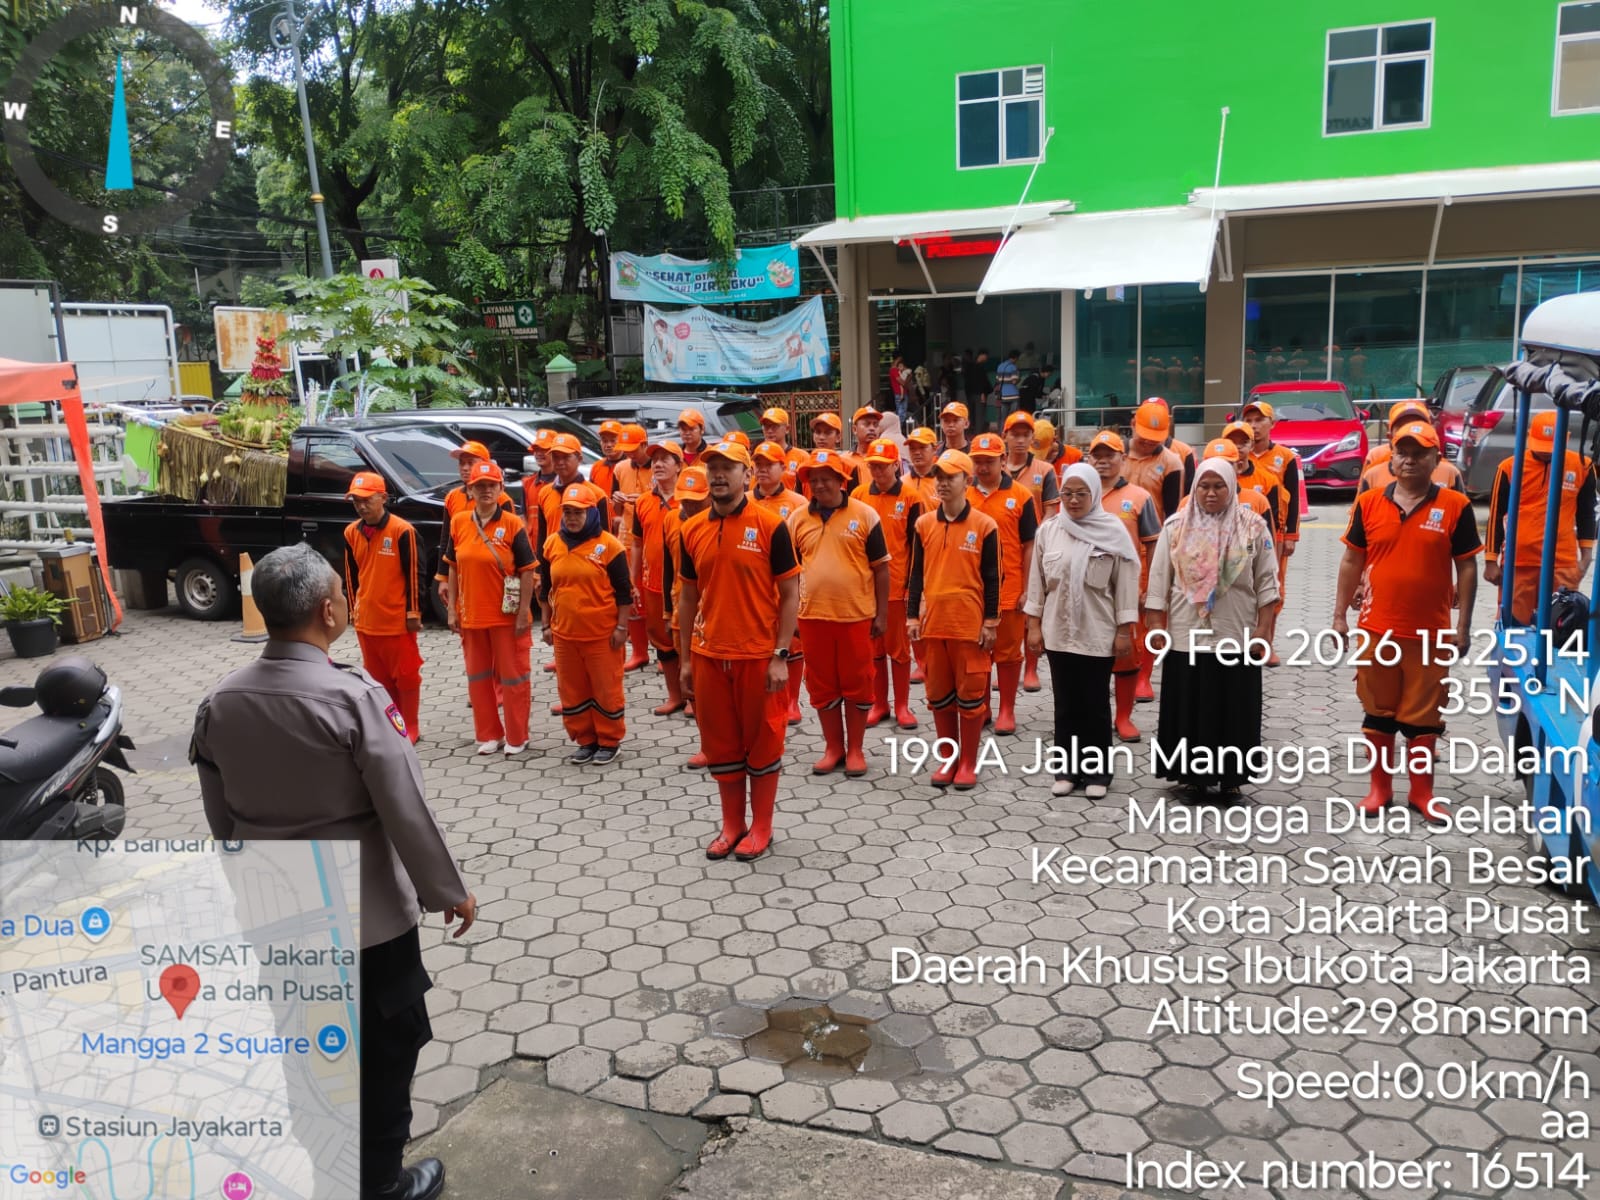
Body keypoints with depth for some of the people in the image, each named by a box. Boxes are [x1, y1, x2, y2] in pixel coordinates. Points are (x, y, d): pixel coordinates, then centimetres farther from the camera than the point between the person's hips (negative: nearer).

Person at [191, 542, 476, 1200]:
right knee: (386, 1048, 15)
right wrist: (447, 891, -7)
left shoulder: (218, 703, -6)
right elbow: (406, 811, -20)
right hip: (365, 912, -6)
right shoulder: (355, 697, -24)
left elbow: (221, 818, 5)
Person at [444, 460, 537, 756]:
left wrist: (524, 613, -13)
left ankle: (516, 738, 19)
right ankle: (488, 734, 29)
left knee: (512, 676, 6)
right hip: (471, 615, 4)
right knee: (478, 676, 14)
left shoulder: (513, 524, -10)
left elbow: (526, 572, -9)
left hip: (507, 616, -4)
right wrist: (452, 609, 5)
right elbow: (454, 568, 8)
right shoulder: (459, 523, 1)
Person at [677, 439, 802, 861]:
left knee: (762, 742, 8)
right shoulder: (692, 530, 5)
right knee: (720, 743, 13)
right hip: (709, 655, 4)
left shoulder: (770, 526, -8)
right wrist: (685, 659, 9)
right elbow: (688, 597, 11)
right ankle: (732, 824, 28)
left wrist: (781, 656, -11)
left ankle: (761, 826, 22)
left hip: (758, 655, -4)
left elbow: (790, 594, -6)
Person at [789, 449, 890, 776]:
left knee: (856, 684, 7)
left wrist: (881, 614, -2)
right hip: (812, 615, 3)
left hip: (856, 615, -2)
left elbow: (880, 567, 0)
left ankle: (855, 749, 21)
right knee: (821, 685, 10)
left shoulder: (865, 515, -3)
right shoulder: (798, 519, 5)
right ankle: (833, 747, 25)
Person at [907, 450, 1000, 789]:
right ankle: (948, 758, 24)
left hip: (970, 623, -3)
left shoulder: (984, 525, -3)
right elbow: (916, 574, 9)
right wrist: (912, 616, 4)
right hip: (933, 621, 3)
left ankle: (969, 762, 16)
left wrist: (991, 622, -5)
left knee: (970, 694, 4)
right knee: (938, 694, 10)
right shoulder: (923, 524, 6)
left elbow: (991, 578, -2)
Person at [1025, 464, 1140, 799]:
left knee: (1096, 706, 7)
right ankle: (1067, 770, 20)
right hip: (1058, 632, 2)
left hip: (1098, 634, -2)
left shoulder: (1114, 530, -5)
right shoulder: (1048, 530, 2)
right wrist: (1034, 624, 4)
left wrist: (1125, 631, -6)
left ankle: (1096, 773, 18)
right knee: (1066, 705, 10)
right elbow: (1037, 579, 6)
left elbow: (1126, 583, -4)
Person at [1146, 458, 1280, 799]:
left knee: (1234, 710, 5)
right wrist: (1156, 624, 0)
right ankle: (1191, 776, 17)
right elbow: (1159, 580, 4)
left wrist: (1263, 628, -3)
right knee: (1189, 709, 5)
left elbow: (1266, 583, 2)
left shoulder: (1253, 528, 1)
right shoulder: (1176, 527, 3)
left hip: (1237, 637, 0)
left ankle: (1230, 778, 17)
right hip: (1187, 637, 1)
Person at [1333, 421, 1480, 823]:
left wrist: (1463, 626, -2)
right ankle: (1380, 786, 24)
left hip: (1431, 632, -1)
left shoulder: (1455, 506, -3)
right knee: (1378, 712, 11)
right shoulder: (1368, 503, 1)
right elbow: (1352, 561, 7)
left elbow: (1467, 567, 1)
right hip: (1377, 629, 1)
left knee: (1423, 717, 8)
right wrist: (1340, 615, 5)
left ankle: (1422, 792, 23)